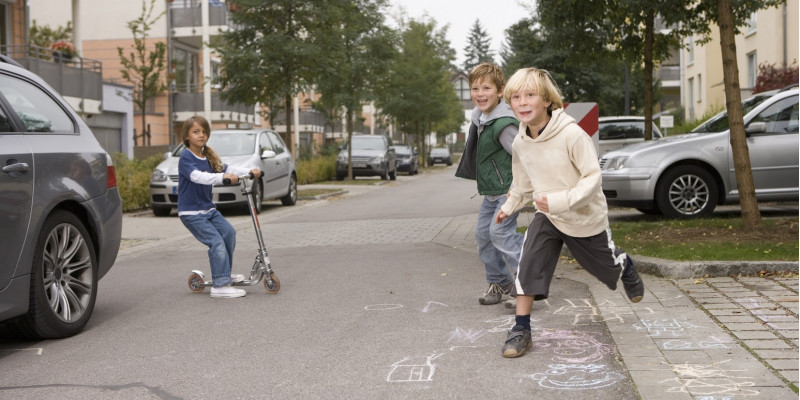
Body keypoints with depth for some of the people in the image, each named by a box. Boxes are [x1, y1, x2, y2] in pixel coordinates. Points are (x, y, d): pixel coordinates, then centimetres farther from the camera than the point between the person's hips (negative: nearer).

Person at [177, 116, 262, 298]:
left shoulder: (208, 157, 9)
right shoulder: (186, 157, -16)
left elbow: (226, 168, 1)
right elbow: (197, 176, -33)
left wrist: (250, 171, -14)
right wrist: (222, 177, -47)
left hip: (208, 208, 8)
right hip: (191, 212, -8)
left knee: (229, 232, 7)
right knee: (217, 242, -17)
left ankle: (224, 273, 24)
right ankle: (220, 285, -16)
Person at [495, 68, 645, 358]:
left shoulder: (572, 134, -29)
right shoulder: (520, 143, -10)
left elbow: (593, 177, -27)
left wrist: (561, 200, -37)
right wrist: (509, 206, 15)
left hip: (586, 217, -3)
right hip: (547, 216, 3)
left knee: (607, 264, 19)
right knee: (529, 263, -17)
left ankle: (626, 267, 57)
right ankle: (521, 329, -9)